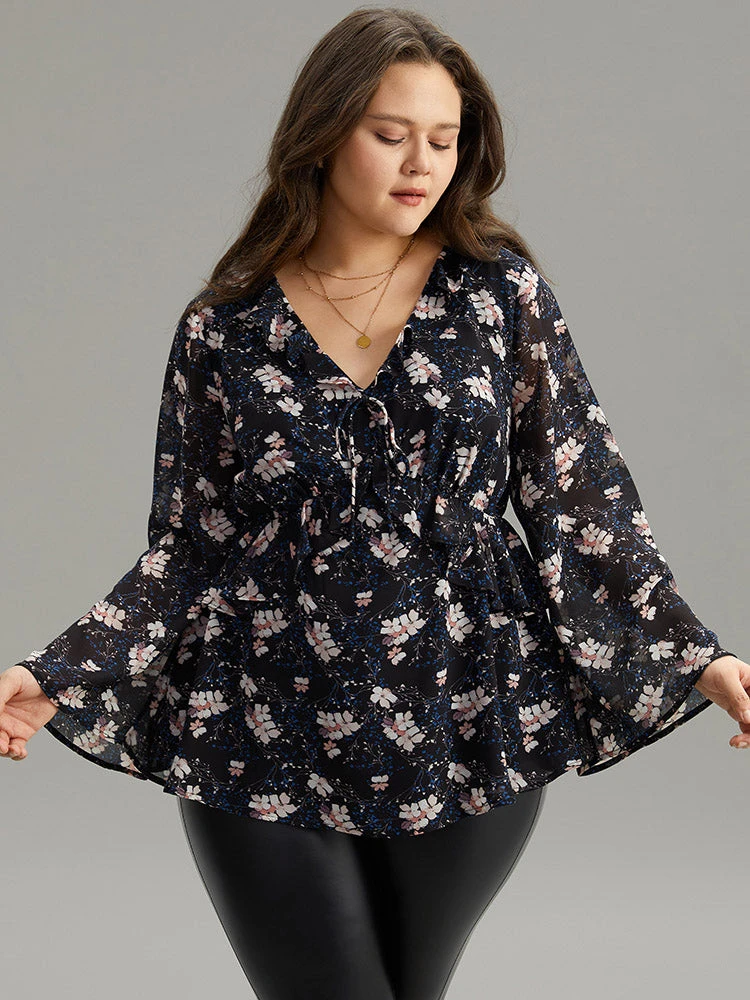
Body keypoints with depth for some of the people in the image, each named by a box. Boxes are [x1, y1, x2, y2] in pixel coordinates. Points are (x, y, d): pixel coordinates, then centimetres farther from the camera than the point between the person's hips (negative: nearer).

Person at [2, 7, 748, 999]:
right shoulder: (224, 328, -1)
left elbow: (579, 500, 1)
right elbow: (185, 548, 3)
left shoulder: (499, 288, 0)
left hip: (467, 735, 1)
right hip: (267, 747, -1)